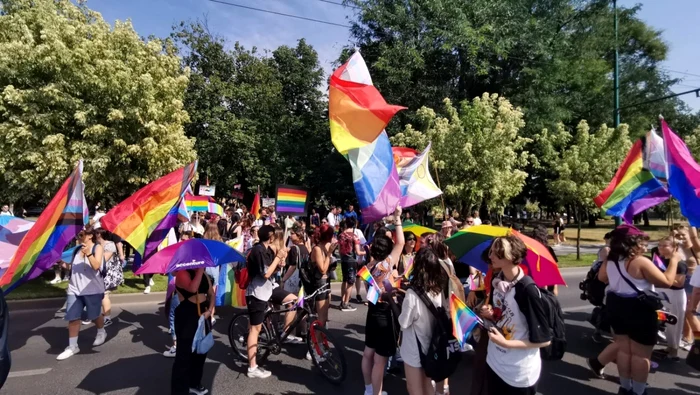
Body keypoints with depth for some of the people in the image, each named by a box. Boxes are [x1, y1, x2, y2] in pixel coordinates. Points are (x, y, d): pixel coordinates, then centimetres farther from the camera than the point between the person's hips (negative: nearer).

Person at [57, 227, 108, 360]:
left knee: (94, 315, 10)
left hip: (92, 289, -4)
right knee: (73, 317, 0)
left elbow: (96, 266, -20)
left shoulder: (97, 247, -6)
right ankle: (72, 346, 9)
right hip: (75, 289, 4)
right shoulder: (77, 249, 9)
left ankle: (101, 333, 37)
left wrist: (88, 253, -31)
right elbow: (71, 266, 17)